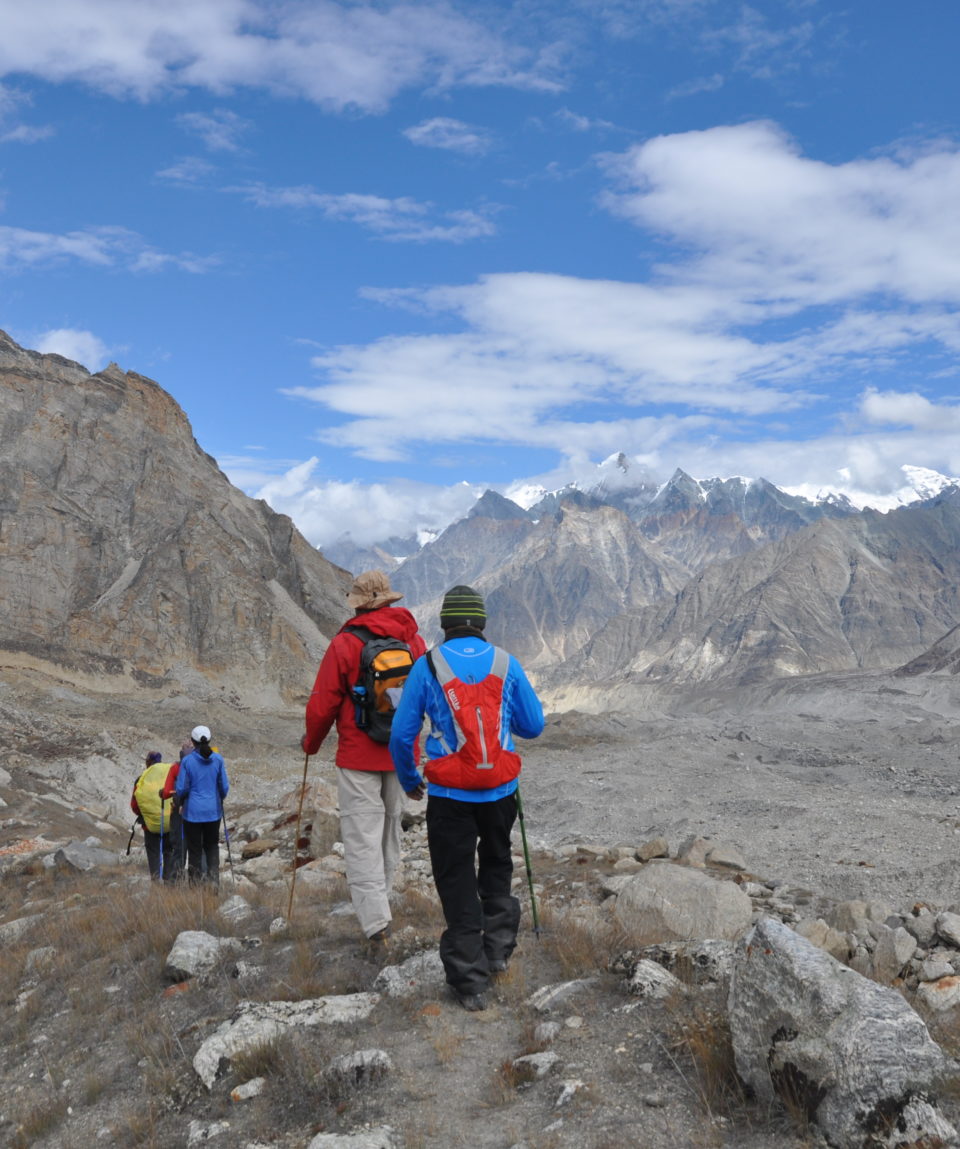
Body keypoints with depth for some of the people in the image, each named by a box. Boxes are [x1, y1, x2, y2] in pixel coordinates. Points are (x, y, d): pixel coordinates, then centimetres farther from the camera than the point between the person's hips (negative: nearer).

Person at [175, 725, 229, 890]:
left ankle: (195, 884, 11)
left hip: (193, 812, -2)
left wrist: (180, 803, 12)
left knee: (194, 849, 7)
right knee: (212, 847, 15)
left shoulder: (187, 760, -11)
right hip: (213, 811, 2)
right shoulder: (217, 759, -3)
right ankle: (214, 881, 5)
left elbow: (181, 788, -7)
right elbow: (224, 786, 2)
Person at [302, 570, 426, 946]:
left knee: (362, 836, -2)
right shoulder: (414, 640, 2)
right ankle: (379, 905, 31)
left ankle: (375, 920, -9)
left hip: (358, 756, -5)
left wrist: (310, 743, 10)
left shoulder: (345, 643, -12)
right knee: (390, 829, 18)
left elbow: (322, 704, -8)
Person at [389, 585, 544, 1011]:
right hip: (500, 792, 2)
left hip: (450, 795, -2)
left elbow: (401, 734, -3)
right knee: (496, 868, 26)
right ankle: (498, 949, 26)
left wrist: (409, 781, 14)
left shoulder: (427, 667, -6)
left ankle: (469, 982, 11)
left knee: (457, 884, 8)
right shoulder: (507, 664, -2)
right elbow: (533, 726, 4)